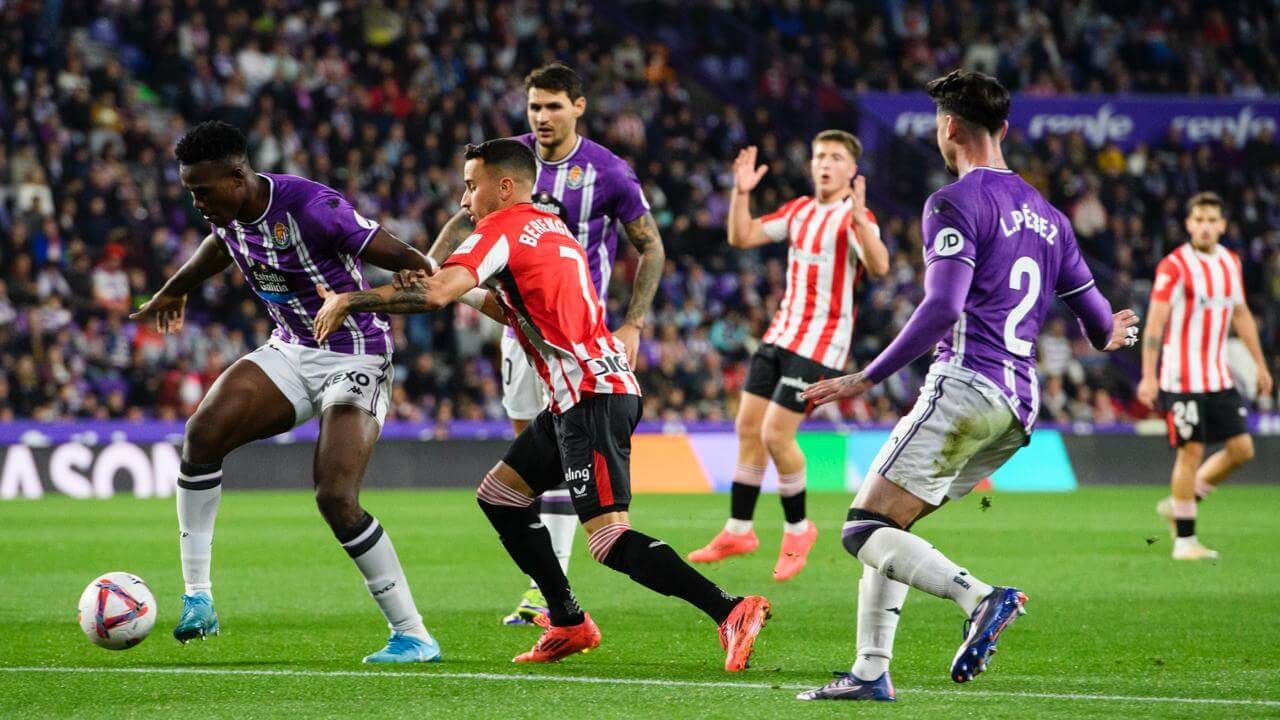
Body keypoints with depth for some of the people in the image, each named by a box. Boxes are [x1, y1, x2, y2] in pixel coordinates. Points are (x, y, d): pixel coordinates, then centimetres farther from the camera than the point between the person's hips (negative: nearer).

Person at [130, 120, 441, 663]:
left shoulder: (311, 208, -26)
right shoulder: (231, 214, -1)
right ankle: (197, 598, -7)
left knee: (336, 500, -19)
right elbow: (220, 245, 26)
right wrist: (173, 292, 42)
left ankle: (414, 637, -7)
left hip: (354, 359, -7)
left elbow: (405, 261, -23)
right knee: (203, 433, -15)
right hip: (291, 352, 7)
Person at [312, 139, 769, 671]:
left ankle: (731, 610, -28)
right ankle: (568, 623, 18)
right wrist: (471, 295, 15)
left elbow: (435, 293, -17)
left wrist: (349, 300, -8)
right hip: (581, 398, 10)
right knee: (498, 494, 18)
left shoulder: (503, 228, -6)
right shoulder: (553, 229, 22)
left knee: (609, 539, -17)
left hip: (592, 397, -10)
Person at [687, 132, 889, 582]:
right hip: (782, 333, 8)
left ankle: (797, 529, 9)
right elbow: (741, 238, 12)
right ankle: (739, 531, 18)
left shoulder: (856, 218, -11)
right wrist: (741, 193, -2)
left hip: (821, 342, -8)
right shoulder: (799, 211, 11)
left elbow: (878, 267, -29)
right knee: (748, 427, 7)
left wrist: (858, 217, -43)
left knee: (776, 434, -11)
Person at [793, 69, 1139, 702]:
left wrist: (867, 379, -18)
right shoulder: (1045, 215, 18)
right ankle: (871, 671, 9)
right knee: (887, 528, 17)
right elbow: (1101, 326, 21)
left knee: (865, 531, -9)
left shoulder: (954, 204, -5)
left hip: (965, 386, -8)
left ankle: (979, 597, -30)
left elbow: (942, 309, -19)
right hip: (1019, 406, 8)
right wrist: (1111, 333, 46)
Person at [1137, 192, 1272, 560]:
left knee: (1241, 448, 2)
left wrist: (1260, 364, 21)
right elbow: (1155, 323, -14)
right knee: (1191, 451, -6)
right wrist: (1148, 376, -20)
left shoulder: (1231, 262, 9)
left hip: (1220, 376, 7)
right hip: (1182, 378, -7)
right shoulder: (1174, 267, -12)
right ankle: (1184, 540, 3)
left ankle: (1180, 503, 20)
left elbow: (1241, 314, 20)